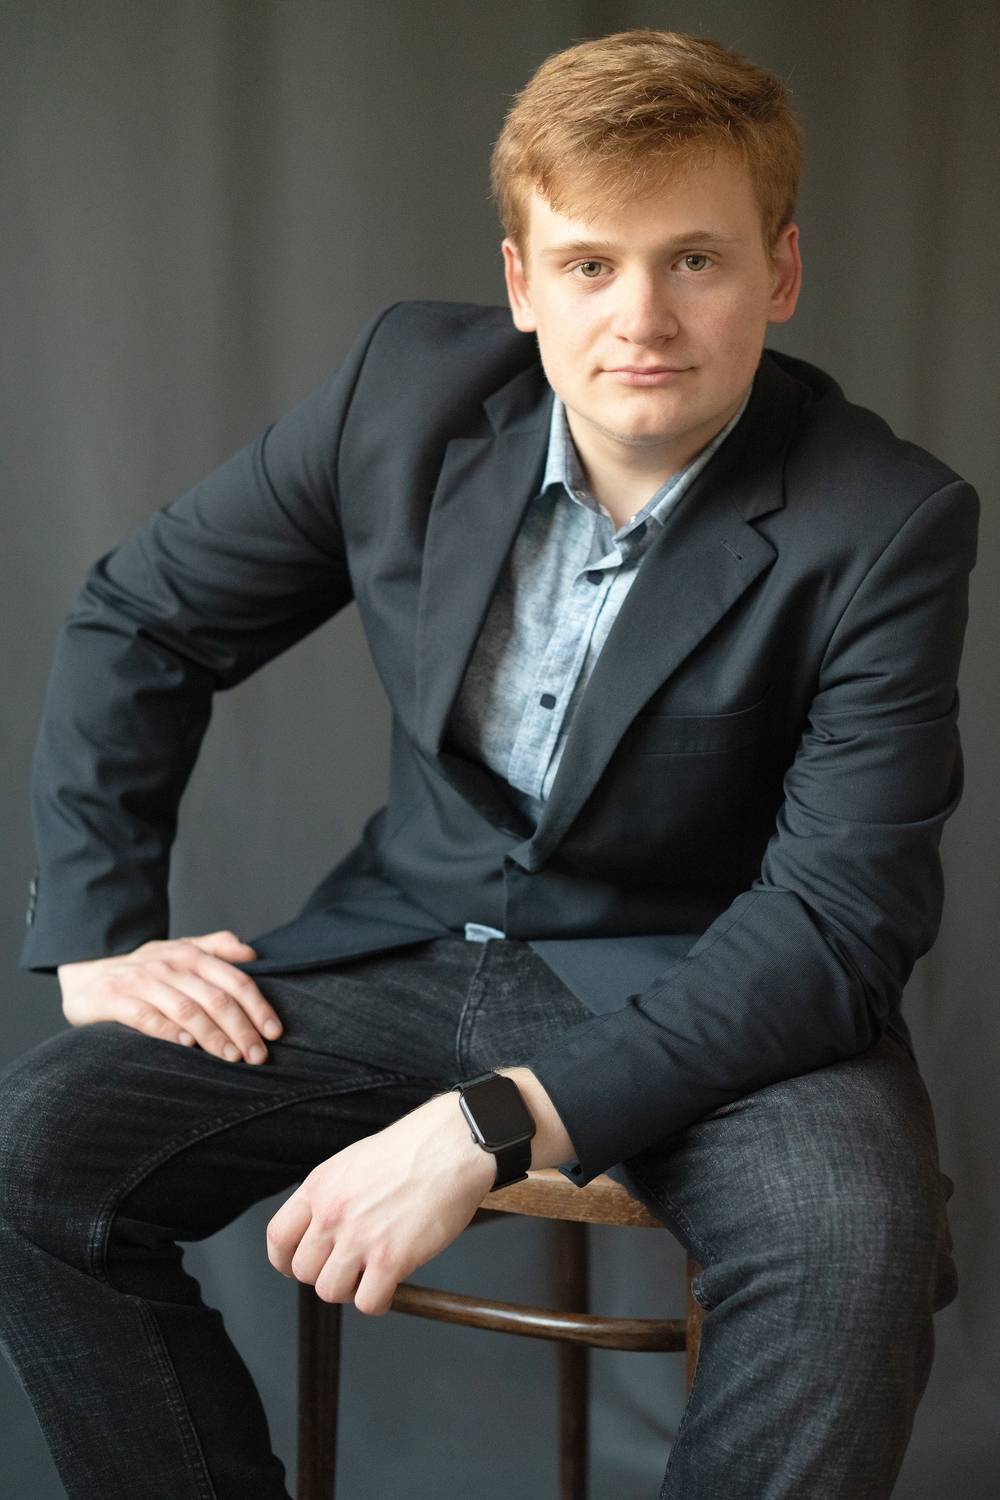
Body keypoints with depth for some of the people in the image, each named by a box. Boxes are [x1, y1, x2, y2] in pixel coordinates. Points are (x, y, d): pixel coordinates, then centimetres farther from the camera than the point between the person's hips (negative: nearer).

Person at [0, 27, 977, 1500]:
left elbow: (840, 917, -21)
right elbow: (139, 622, 7)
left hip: (704, 991, -3)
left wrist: (498, 1125, -30)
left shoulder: (887, 524, -17)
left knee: (854, 1245, -35)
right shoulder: (412, 386, -6)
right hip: (410, 940, 3)